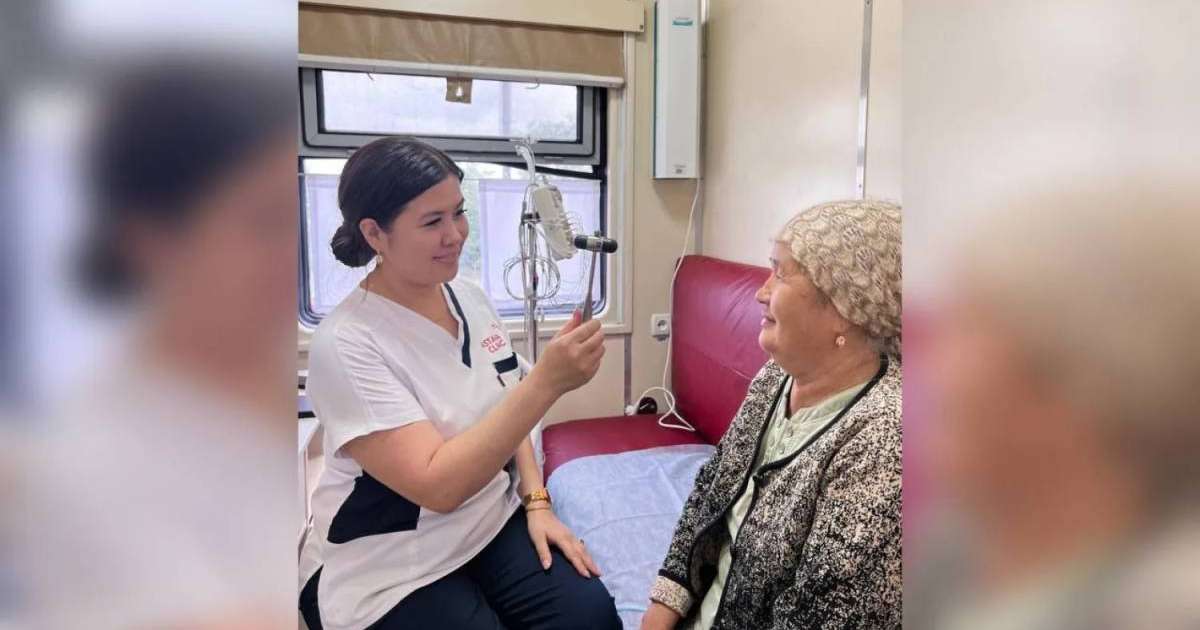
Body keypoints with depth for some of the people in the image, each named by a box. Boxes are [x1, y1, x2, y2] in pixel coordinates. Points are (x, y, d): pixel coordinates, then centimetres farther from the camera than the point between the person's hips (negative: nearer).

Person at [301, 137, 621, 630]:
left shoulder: (470, 298, 0)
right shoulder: (345, 345, -21)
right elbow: (437, 486, -28)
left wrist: (537, 503, -1)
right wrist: (546, 381, -34)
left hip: (495, 522, 5)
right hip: (396, 572, -4)